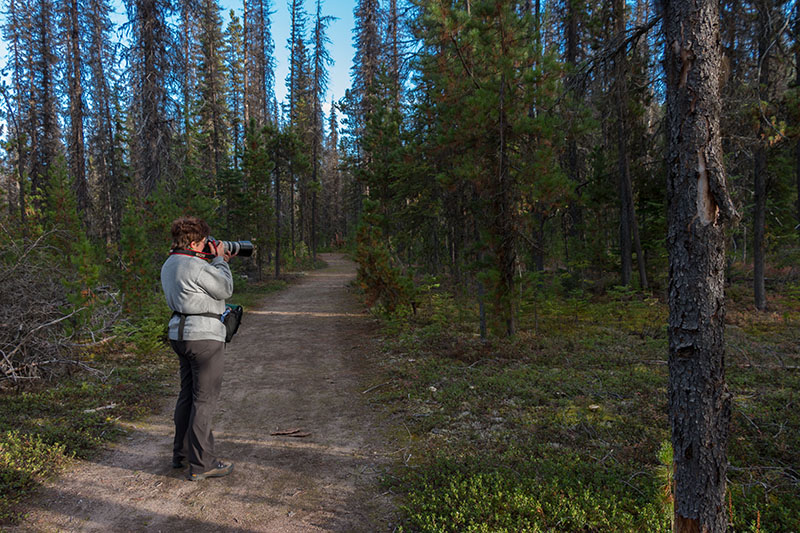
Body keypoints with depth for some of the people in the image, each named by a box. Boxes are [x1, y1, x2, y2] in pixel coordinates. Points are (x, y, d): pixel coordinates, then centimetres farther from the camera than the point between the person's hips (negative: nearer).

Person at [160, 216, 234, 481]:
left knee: (187, 394, 19)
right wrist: (219, 260, 0)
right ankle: (201, 464, 3)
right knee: (205, 399, -3)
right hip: (203, 336, -10)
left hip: (180, 334, 10)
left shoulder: (170, 265, 11)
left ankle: (181, 454, 30)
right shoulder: (196, 266, -19)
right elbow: (225, 290, -9)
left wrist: (215, 261, 14)